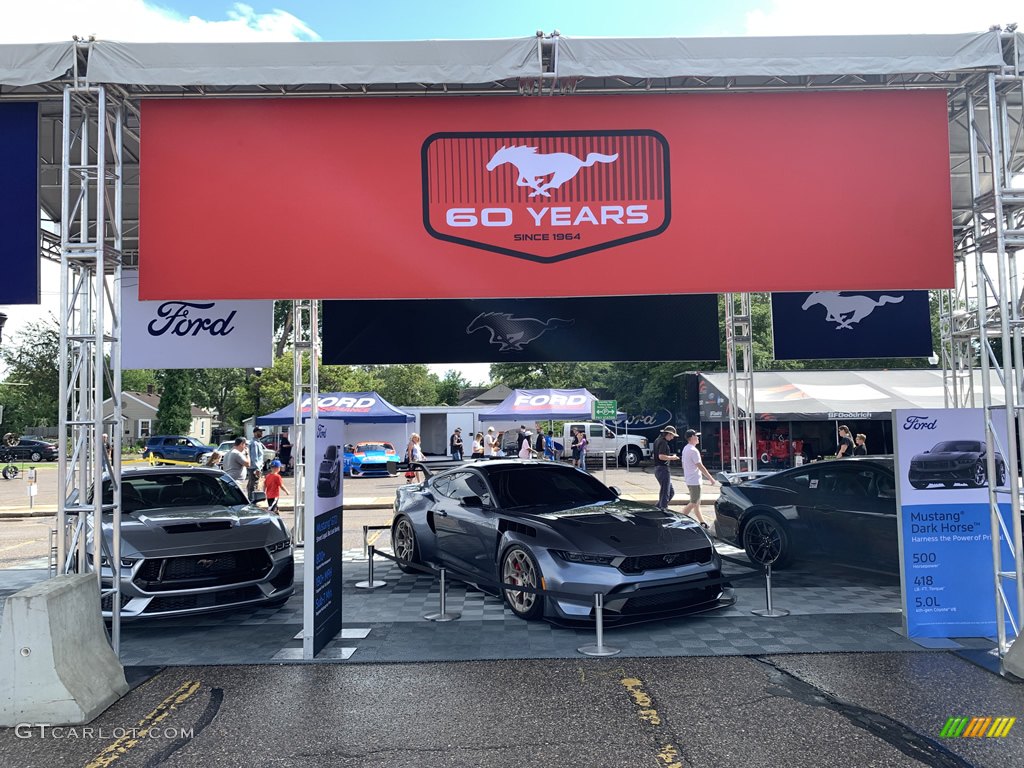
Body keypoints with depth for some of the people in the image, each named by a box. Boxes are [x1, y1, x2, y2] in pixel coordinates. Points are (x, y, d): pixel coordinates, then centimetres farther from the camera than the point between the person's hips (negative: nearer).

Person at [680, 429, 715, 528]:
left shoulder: (685, 449, 11)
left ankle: (702, 522, 19)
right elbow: (700, 466, -18)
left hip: (688, 479, 10)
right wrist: (710, 478, -12)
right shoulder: (693, 450, -19)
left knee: (697, 503, 14)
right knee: (693, 503, -6)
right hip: (694, 481, -10)